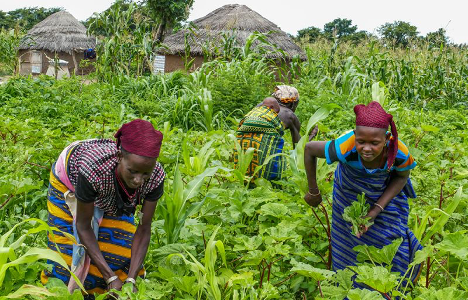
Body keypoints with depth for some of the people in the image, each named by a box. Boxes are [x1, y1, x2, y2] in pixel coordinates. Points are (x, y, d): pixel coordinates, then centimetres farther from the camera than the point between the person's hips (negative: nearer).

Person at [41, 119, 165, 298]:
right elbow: (83, 226, -32)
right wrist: (111, 277, -33)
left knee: (120, 246, 0)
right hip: (70, 182, -3)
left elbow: (143, 230, -23)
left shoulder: (155, 177, -36)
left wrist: (131, 280, -30)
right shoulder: (94, 169, -46)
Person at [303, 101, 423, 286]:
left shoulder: (399, 152, -36)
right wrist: (313, 192, -12)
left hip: (386, 193, 1)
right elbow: (309, 149, -23)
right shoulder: (345, 148, -43)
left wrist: (376, 210, -21)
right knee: (349, 245, 14)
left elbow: (402, 176, -12)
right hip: (349, 192, -1)